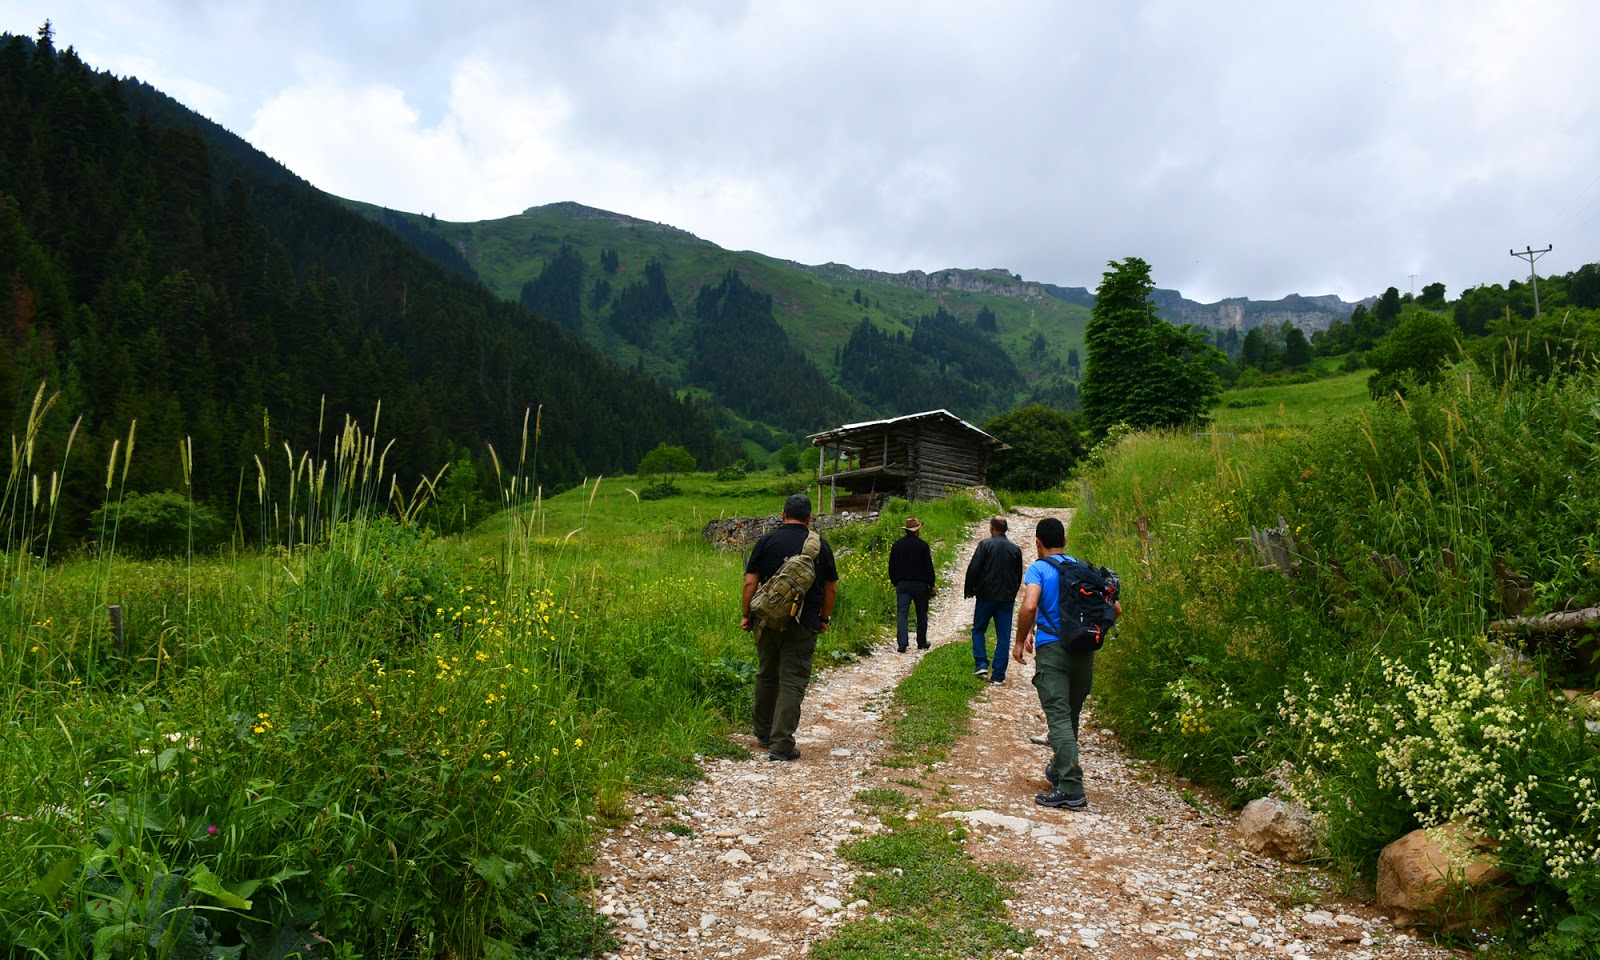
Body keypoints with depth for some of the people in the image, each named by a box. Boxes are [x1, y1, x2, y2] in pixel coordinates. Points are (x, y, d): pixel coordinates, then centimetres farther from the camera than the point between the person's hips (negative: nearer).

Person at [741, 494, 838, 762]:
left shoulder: (766, 541, -1)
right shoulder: (821, 546, 1)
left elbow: (750, 582, -4)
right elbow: (831, 588, 6)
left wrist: (746, 615, 5)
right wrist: (824, 619, 17)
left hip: (768, 621, 1)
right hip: (803, 625, -1)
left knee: (766, 676, 18)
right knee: (793, 682, 0)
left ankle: (762, 732, 32)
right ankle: (781, 744, -4)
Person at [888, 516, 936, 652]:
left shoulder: (897, 544, 3)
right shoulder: (922, 545, -8)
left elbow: (891, 566, 8)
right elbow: (929, 567, -7)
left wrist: (895, 582, 18)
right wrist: (931, 585, 1)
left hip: (902, 584, 2)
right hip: (919, 584, -2)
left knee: (902, 613, -1)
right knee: (921, 613, 12)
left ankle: (902, 643, -13)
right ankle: (922, 642, 20)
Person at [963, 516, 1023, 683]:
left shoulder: (986, 544, -7)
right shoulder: (1015, 549, 6)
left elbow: (973, 569, -10)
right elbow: (1019, 576, 13)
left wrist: (969, 590, 2)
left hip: (986, 596, -3)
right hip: (1007, 599, 3)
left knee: (978, 630, 13)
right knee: (1003, 637, 4)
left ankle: (982, 664, 1)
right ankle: (998, 675, 3)